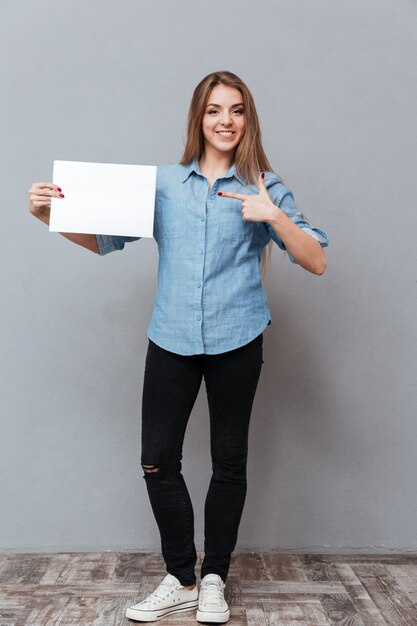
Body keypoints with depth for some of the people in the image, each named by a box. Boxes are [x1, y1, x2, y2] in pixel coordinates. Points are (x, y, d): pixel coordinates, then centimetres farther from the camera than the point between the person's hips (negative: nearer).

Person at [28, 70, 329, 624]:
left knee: (229, 460, 8)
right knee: (158, 460, 2)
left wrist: (274, 217, -16)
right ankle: (181, 580, 22)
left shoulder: (264, 186, 3)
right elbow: (104, 238, 11)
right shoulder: (164, 183, 8)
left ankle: (214, 579, 27)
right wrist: (50, 215, -3)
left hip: (237, 339, -1)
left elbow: (316, 262, -2)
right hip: (172, 337, 2)